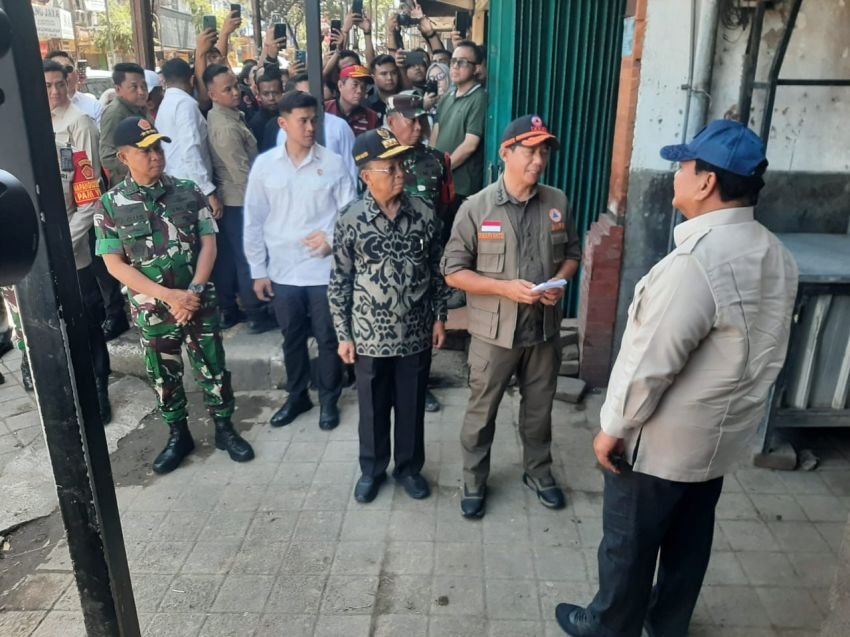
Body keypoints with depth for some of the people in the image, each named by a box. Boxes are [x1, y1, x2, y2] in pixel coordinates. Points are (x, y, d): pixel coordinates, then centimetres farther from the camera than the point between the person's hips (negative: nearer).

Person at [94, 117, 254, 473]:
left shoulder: (188, 192, -3)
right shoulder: (111, 205, -5)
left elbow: (208, 244, -3)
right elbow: (115, 265, -7)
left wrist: (193, 291, -16)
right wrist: (168, 295, -17)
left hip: (199, 302, 0)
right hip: (151, 309, 0)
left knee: (212, 369, 10)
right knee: (163, 377, 14)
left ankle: (225, 429, 29)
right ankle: (178, 436, 34)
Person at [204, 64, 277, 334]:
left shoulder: (215, 117, 9)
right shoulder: (227, 127, -22)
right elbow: (242, 172, -21)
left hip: (226, 197, 10)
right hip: (240, 200, -10)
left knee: (226, 255, 14)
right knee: (248, 257, -2)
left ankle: (226, 308, 24)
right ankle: (256, 315, 6)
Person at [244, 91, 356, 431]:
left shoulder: (333, 163, -4)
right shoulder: (264, 164, 0)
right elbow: (254, 221, 3)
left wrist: (332, 238, -18)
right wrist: (258, 270, 2)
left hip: (324, 269, -1)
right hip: (282, 271, 2)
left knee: (328, 338, 9)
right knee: (292, 338, 16)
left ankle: (329, 399, 28)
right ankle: (297, 396, 35)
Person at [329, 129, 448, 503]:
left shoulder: (424, 213, -5)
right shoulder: (351, 220, -11)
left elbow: (436, 270, 5)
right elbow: (339, 282, -5)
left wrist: (439, 317, 5)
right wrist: (344, 335, -4)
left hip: (416, 333, 2)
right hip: (370, 335, -1)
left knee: (412, 406, 16)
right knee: (373, 408, 15)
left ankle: (409, 467, 37)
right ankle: (372, 470, 37)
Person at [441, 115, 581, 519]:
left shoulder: (558, 203, -1)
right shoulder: (476, 208, -12)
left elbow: (572, 253, 11)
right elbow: (454, 272, -11)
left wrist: (561, 282, -11)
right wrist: (505, 288, -22)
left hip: (544, 329, 3)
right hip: (494, 331, -3)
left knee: (539, 409, 20)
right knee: (481, 412, 12)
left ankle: (539, 473, 42)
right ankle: (474, 482, 33)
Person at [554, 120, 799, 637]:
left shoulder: (693, 264, -30)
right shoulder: (778, 257, -1)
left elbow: (650, 363, -26)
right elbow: (765, 353, 9)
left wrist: (613, 428, -13)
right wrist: (732, 407, 20)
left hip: (663, 438, -8)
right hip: (726, 432, 8)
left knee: (629, 541, 14)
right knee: (690, 535, 25)